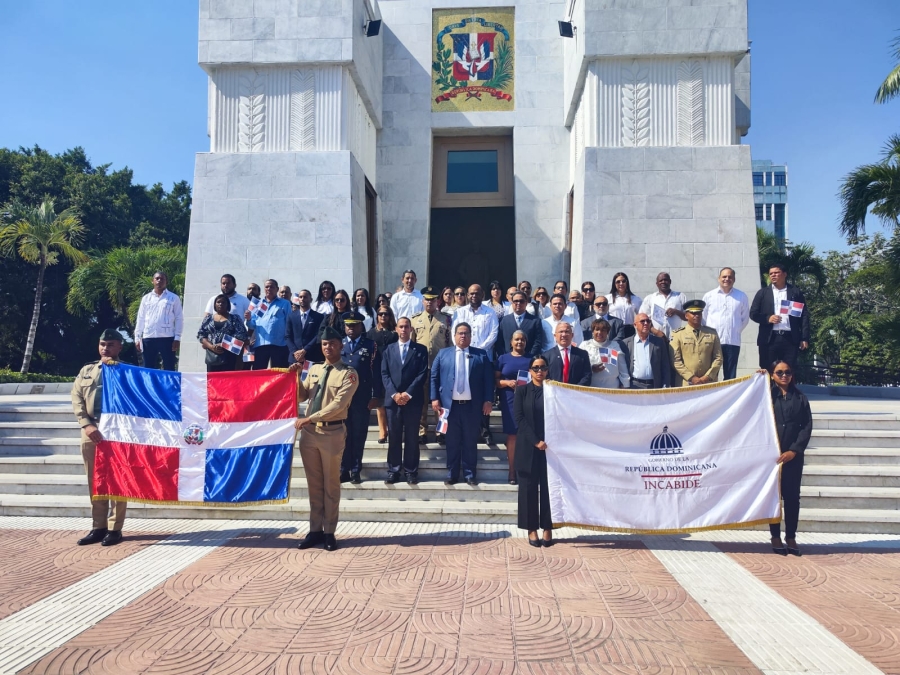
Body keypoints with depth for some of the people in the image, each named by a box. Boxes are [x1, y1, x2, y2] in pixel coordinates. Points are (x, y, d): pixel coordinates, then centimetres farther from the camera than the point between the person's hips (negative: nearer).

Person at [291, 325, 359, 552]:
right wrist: (296, 376, -2)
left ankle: (329, 532, 15)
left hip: (333, 433, -5)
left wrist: (309, 418, -18)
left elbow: (338, 404, -16)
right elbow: (301, 397, 13)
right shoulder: (314, 369, 12)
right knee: (314, 484, 11)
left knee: (331, 484, 5)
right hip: (309, 432, 5)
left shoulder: (348, 374, -7)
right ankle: (315, 530, 20)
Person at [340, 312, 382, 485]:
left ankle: (355, 470, 15)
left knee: (359, 435, 6)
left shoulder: (371, 345, 3)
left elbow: (376, 372, -1)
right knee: (343, 434, 6)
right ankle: (344, 469, 15)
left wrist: (376, 396, -7)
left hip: (362, 398, -2)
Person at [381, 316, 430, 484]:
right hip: (392, 399, 2)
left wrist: (408, 393, -12)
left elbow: (423, 374, -3)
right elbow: (384, 374, 5)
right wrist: (394, 394, -9)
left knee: (412, 437, 3)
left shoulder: (420, 349, 6)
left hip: (413, 400, -2)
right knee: (394, 437, 5)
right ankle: (393, 471, 11)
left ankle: (411, 471, 11)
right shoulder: (389, 349, 13)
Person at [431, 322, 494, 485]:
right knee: (452, 441, 7)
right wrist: (435, 399, -3)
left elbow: (488, 378, 3)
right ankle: (452, 473, 16)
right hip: (450, 404, 0)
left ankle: (469, 473, 16)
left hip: (472, 405, 0)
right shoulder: (443, 354, 9)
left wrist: (487, 400, -5)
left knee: (470, 440, 6)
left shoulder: (481, 355, 7)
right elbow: (434, 377, 6)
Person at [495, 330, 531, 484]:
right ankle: (512, 471, 7)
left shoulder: (532, 357, 10)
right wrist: (507, 382, -13)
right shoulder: (503, 358, 8)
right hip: (510, 401, 0)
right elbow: (495, 381, 5)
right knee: (512, 435, 1)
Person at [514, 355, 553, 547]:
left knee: (549, 487, 2)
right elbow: (519, 418, -4)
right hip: (528, 447, 0)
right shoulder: (522, 391, 4)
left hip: (551, 446, 1)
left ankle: (547, 528, 11)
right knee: (529, 488, 2)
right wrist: (535, 441, -12)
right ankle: (531, 529, 10)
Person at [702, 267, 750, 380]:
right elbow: (703, 317, 8)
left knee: (730, 377, 6)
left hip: (733, 342, 1)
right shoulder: (709, 296, 6)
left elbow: (745, 318, 13)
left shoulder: (742, 296, 7)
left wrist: (736, 331, 10)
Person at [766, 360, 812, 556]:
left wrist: (794, 450, -9)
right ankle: (775, 536, 14)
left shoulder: (800, 397, 6)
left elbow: (807, 426, 2)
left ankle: (791, 537, 17)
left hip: (793, 455, 1)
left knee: (792, 496, 5)